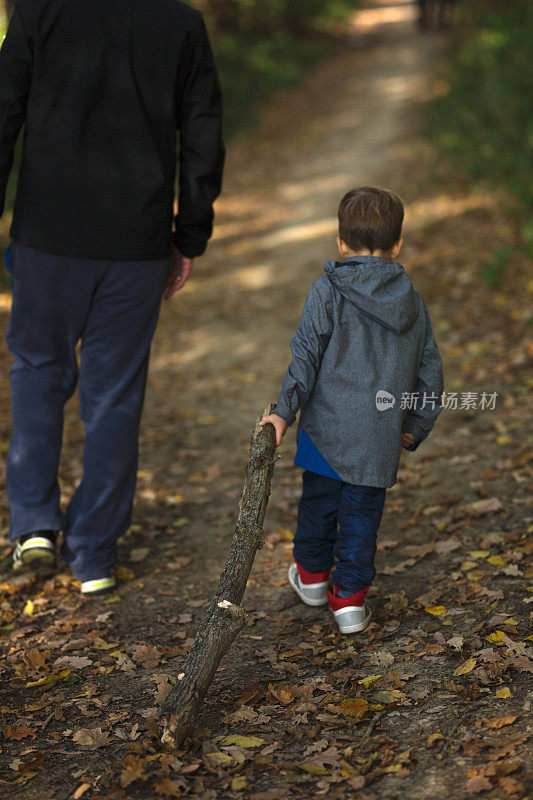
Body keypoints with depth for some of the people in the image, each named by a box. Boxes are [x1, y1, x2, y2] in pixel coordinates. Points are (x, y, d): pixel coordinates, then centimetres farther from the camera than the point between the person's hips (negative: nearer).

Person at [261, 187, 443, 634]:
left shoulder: (328, 291, -7)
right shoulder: (413, 301, 6)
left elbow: (307, 355, -13)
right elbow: (430, 368, 11)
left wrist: (285, 411, -10)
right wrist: (416, 427, 21)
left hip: (329, 426, -2)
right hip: (382, 437, 2)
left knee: (319, 501, 17)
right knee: (362, 513, 11)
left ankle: (312, 574, 36)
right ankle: (350, 596, 12)